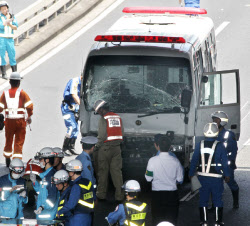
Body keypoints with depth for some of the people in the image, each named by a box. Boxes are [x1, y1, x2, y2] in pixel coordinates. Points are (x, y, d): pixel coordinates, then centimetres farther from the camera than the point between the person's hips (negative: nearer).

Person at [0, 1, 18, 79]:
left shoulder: (12, 16, 10)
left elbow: (16, 27, 3)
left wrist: (10, 25, -15)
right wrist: (7, 19, -10)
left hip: (10, 39, 4)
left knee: (12, 55, 4)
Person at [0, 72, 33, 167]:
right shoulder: (22, 93, -6)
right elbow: (29, 106, -10)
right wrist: (29, 116, 5)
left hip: (9, 120, 2)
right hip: (20, 120, -2)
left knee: (8, 140, 17)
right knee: (19, 142, 5)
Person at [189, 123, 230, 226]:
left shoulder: (200, 145, -4)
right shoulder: (220, 146, -10)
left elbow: (194, 161, 1)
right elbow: (225, 162, -4)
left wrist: (191, 174, 11)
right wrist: (226, 175, 8)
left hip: (202, 177, 2)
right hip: (216, 177, -2)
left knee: (203, 199, 11)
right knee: (217, 200, 9)